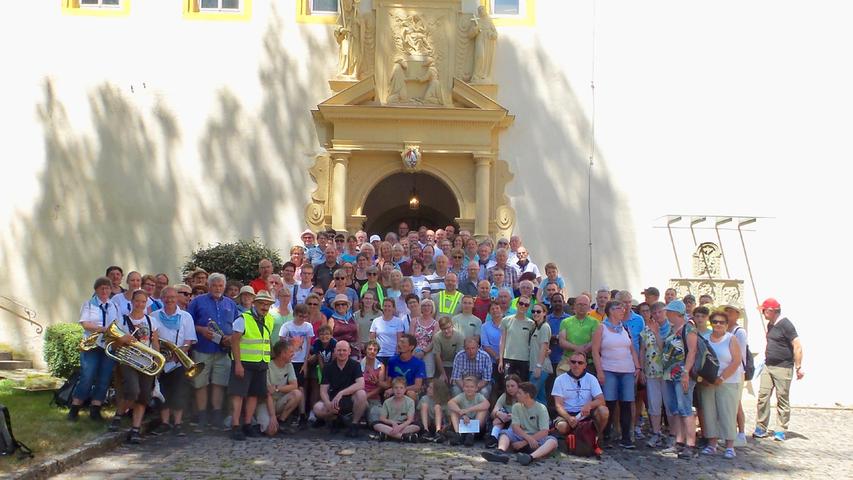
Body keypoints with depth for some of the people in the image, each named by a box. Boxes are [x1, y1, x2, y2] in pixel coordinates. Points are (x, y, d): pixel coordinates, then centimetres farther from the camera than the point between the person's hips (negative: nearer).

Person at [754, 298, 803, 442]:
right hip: (768, 366, 8)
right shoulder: (770, 325, 12)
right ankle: (761, 428, 7)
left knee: (782, 399, 0)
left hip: (783, 368, -8)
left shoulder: (785, 324, -13)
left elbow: (797, 346, -16)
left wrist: (798, 367, -18)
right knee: (763, 396, 2)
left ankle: (781, 431, 8)